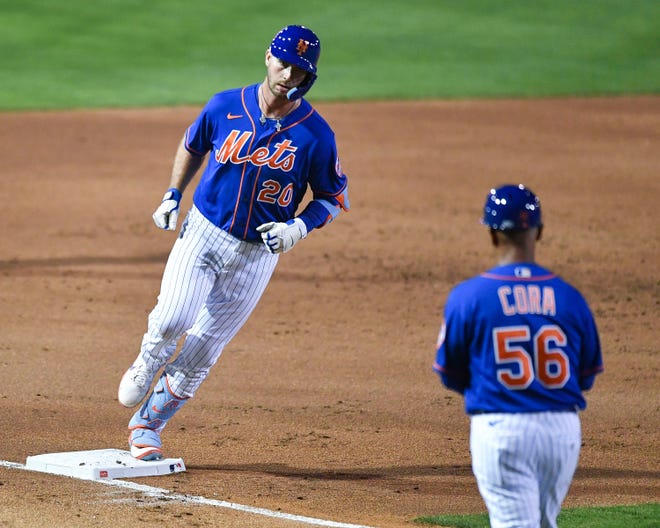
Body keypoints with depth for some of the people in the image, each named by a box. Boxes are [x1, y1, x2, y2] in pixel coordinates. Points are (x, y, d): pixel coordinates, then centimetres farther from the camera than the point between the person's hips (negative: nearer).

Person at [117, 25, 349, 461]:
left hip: (257, 254, 0)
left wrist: (299, 228, -16)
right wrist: (173, 195, 6)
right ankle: (145, 370, 14)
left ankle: (147, 426, 20)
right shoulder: (225, 107, -5)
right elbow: (192, 146, 15)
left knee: (202, 352, 2)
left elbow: (333, 197, 0)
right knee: (171, 320, -21)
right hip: (202, 232, 0)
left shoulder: (315, 134, -11)